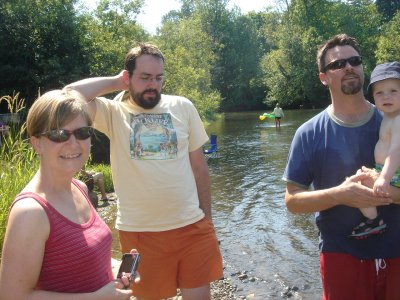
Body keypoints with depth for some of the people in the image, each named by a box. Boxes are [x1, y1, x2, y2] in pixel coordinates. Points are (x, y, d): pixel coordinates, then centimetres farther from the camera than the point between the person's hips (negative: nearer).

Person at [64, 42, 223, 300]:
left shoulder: (183, 107, 3)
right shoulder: (113, 112, -3)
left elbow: (198, 164, 8)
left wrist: (207, 216, 10)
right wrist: (115, 82, -7)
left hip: (192, 225, 2)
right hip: (139, 231, -2)